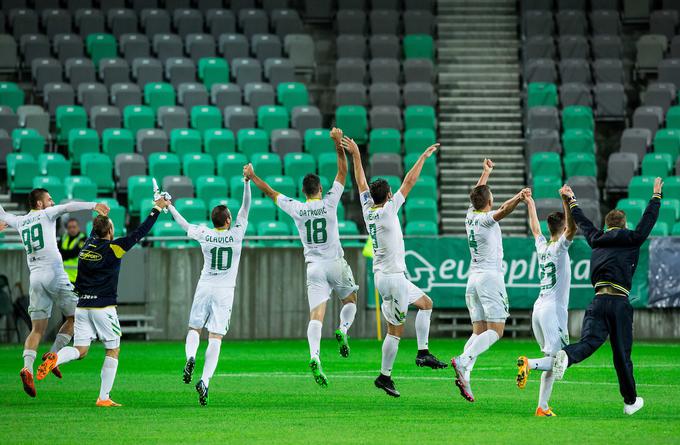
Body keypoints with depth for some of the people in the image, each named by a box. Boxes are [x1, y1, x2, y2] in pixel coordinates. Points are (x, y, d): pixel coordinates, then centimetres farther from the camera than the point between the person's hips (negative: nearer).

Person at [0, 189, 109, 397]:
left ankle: (28, 366, -18)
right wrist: (94, 205, -23)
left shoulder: (20, 221, 16)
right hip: (54, 274, -5)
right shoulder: (46, 214, 2)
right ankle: (53, 354, -2)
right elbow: (68, 207, -14)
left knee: (37, 329, 3)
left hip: (35, 277, 5)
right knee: (74, 317, 10)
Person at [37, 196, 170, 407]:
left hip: (82, 306, 5)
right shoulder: (113, 248, -8)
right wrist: (157, 209, 4)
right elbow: (140, 233, -5)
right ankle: (104, 397, 4)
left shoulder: (88, 244, 7)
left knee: (80, 350, 6)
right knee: (113, 350, 8)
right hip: (103, 307, -5)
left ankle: (55, 358, -26)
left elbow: (96, 230, 30)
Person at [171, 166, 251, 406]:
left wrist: (169, 207, 26)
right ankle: (205, 381, -19)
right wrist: (247, 182, -6)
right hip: (224, 291, -1)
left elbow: (185, 225, 13)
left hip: (204, 287, 1)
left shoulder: (204, 234, -2)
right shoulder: (236, 234, -6)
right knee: (215, 338, -5)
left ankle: (190, 356, -16)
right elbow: (246, 207, -3)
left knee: (194, 329, 16)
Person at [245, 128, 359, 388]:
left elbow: (270, 192, 11)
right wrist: (338, 143, 2)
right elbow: (342, 172, 0)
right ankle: (343, 330, -4)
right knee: (350, 300, 25)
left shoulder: (296, 209, -1)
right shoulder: (329, 202, -5)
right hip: (335, 263, -1)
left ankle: (315, 356, -30)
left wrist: (252, 177, 24)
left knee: (316, 315, -9)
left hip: (313, 267, 1)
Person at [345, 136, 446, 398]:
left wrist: (356, 155, 25)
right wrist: (424, 157, -7)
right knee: (395, 329, -4)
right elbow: (409, 182, -13)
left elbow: (362, 183, 18)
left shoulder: (368, 209, 4)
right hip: (392, 277, -9)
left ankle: (423, 352, 11)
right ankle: (384, 376, -2)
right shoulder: (388, 210, -14)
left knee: (426, 303, 19)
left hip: (382, 275, 9)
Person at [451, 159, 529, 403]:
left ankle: (464, 375, -16)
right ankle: (463, 361, -29)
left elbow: (476, 194, 31)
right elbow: (503, 210, -34)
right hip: (490, 277, -8)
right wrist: (518, 198, -51)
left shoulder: (470, 215, 11)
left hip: (473, 278, 8)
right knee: (495, 330, -9)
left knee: (479, 331, 2)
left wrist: (486, 173, 46)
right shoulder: (486, 219, -10)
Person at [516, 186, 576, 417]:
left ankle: (542, 406, 2)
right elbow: (572, 227, -24)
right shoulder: (559, 247, -7)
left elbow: (535, 229, 32)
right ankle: (529, 363, -34)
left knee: (552, 362, 10)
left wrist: (530, 205, 43)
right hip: (553, 310, -8)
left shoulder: (542, 246, 12)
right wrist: (566, 201, -32)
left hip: (539, 309, 8)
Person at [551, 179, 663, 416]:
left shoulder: (597, 240, 18)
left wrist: (572, 200, 50)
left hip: (598, 301, 3)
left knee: (588, 342, -13)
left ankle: (566, 356, -47)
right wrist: (656, 195, 28)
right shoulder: (631, 240, 7)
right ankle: (630, 401, 17)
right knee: (622, 354, 6)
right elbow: (649, 219, 15)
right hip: (620, 303, -2)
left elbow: (583, 222, 34)